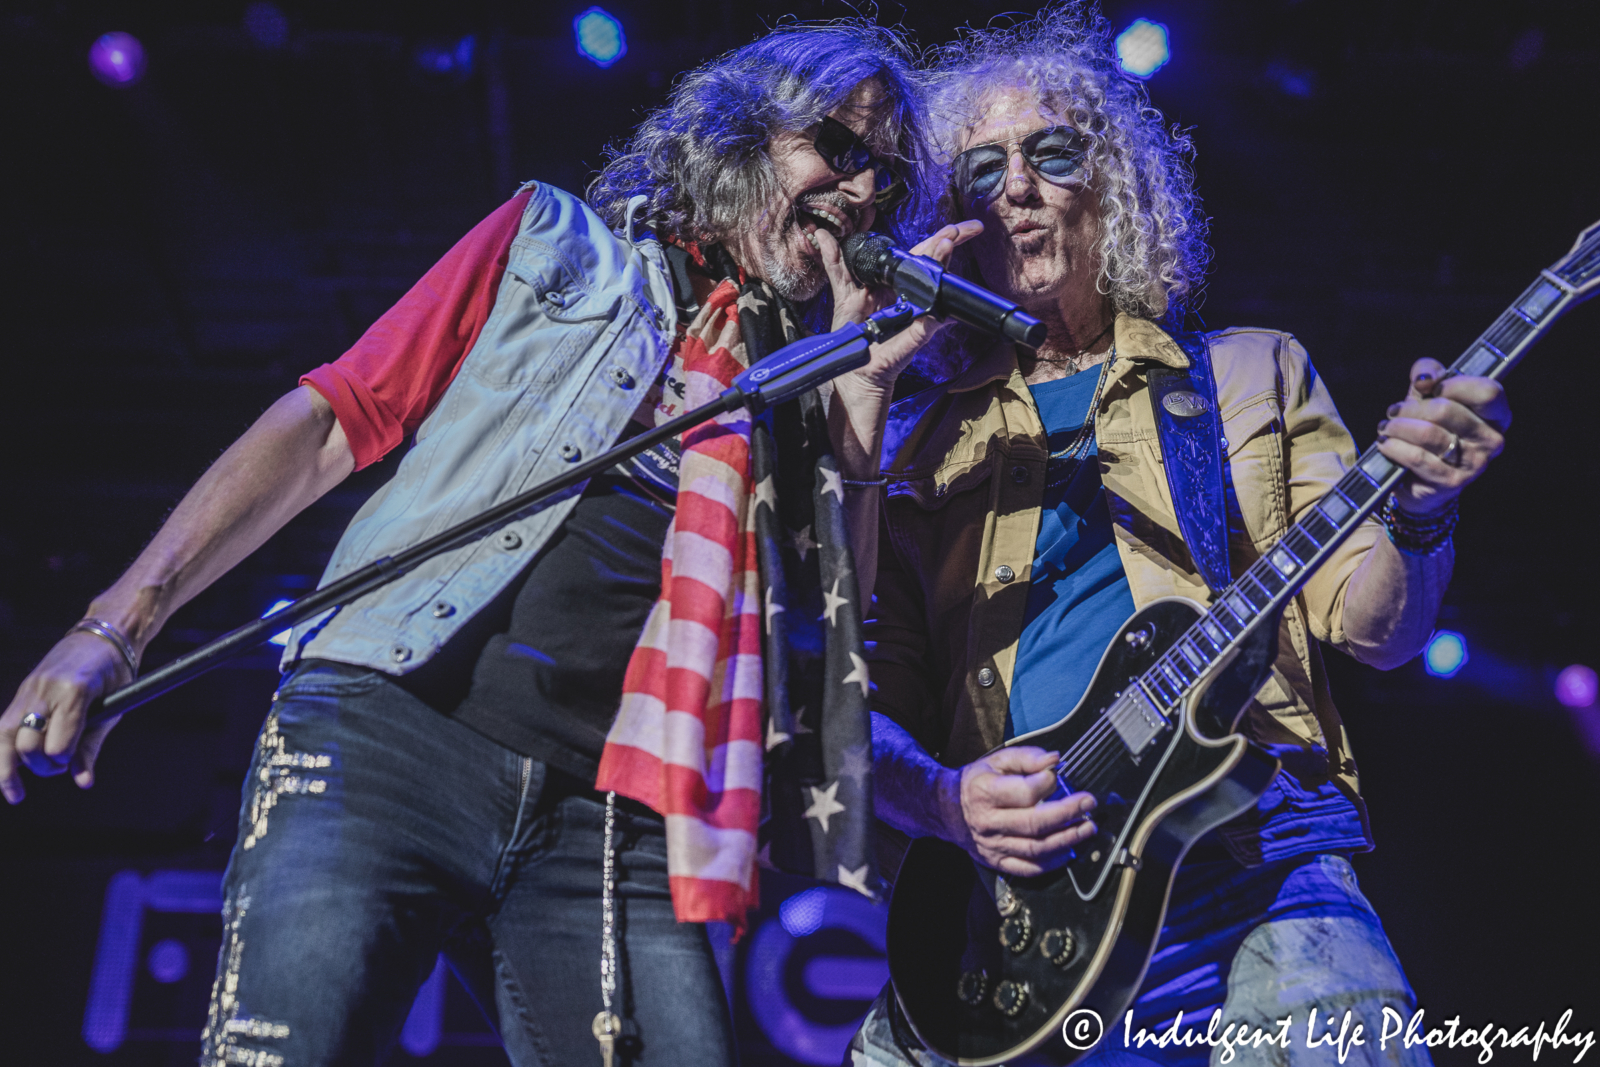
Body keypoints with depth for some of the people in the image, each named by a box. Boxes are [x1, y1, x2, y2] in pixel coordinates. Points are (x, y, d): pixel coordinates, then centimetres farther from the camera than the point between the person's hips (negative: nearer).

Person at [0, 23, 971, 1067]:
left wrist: (867, 378, 3)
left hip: (606, 816, 3)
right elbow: (325, 424, 7)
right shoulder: (558, 243, 12)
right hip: (392, 736, -2)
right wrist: (118, 625, -1)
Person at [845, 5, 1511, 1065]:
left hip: (1251, 858, -1)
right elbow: (873, 710, 11)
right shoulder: (920, 444, 13)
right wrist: (947, 800, -8)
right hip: (1014, 894, 1)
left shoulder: (1253, 373, 14)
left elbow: (1372, 627, 7)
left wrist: (1418, 511, -13)